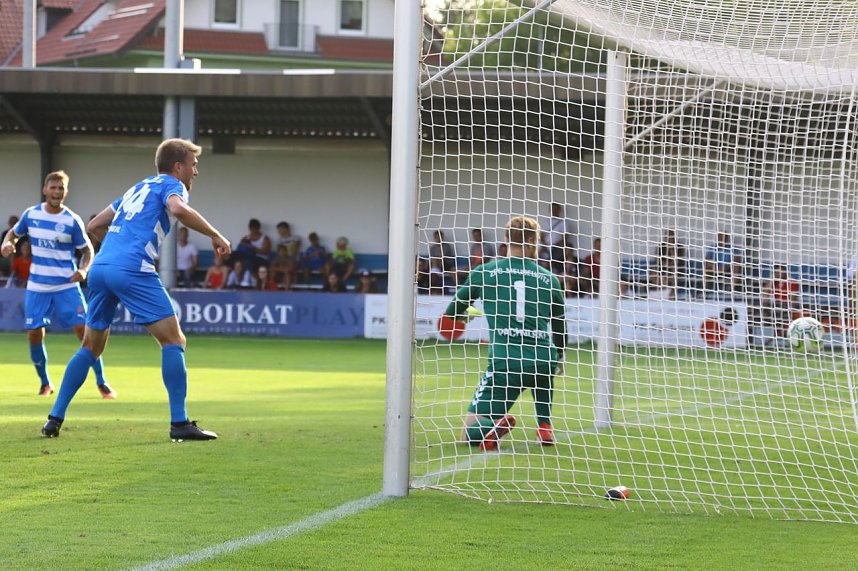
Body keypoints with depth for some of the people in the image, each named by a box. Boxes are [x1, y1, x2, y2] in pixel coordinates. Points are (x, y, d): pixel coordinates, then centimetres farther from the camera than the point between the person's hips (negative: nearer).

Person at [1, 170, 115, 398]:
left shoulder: (72, 221, -7)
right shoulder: (31, 214, 0)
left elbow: (87, 250, 0)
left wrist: (83, 270, -21)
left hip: (66, 285, -3)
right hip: (37, 286, 3)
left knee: (83, 329, -11)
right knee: (34, 334, -1)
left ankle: (101, 382, 1)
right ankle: (45, 383, 20)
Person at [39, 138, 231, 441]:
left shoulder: (138, 188, 29)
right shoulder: (171, 185, 7)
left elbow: (95, 225, 31)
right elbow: (179, 209, -18)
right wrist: (215, 235, -10)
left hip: (100, 268, 8)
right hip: (132, 270, -8)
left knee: (91, 347, 18)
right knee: (173, 340, -3)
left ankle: (55, 419, 15)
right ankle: (179, 423, -9)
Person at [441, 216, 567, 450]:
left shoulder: (484, 272, 8)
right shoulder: (549, 279, 13)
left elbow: (453, 311, 22)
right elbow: (559, 326, 27)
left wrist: (463, 315, 48)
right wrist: (559, 356, 48)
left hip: (504, 362, -2)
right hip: (543, 361, 3)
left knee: (470, 435, 2)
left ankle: (498, 424, -31)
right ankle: (545, 427, 26)